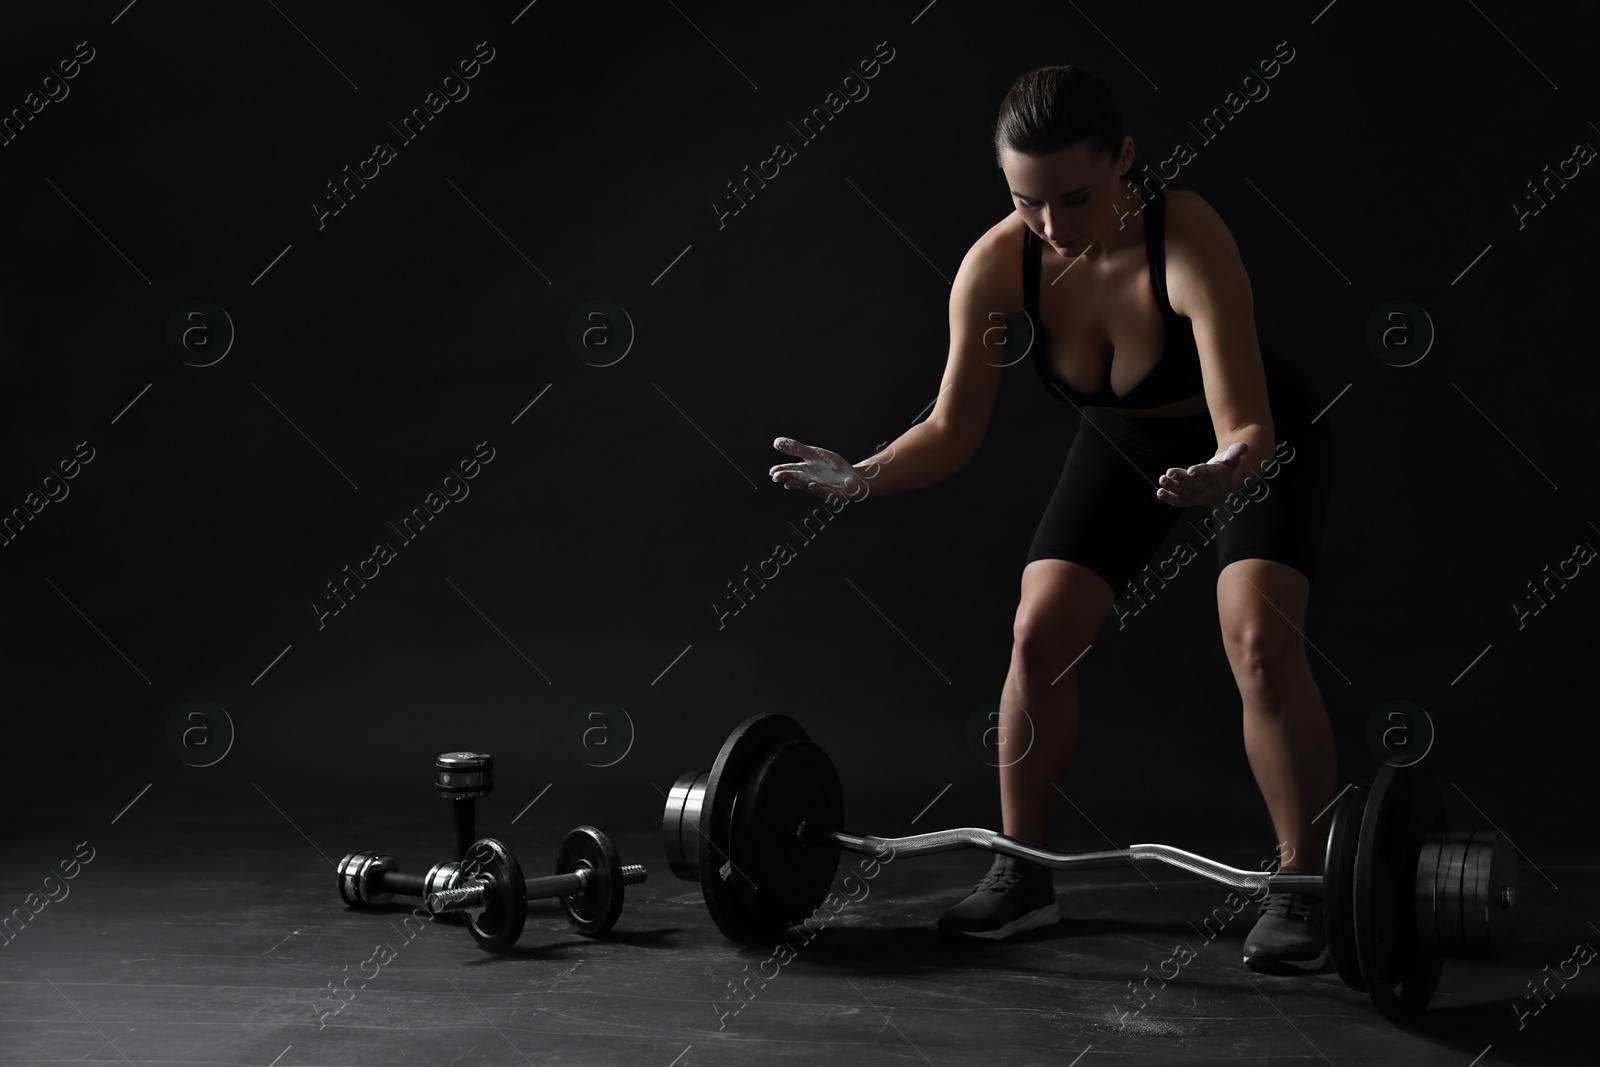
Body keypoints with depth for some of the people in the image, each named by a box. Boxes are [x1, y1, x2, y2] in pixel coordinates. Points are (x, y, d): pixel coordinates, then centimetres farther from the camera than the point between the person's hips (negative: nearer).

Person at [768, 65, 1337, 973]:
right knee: (1039, 635, -8)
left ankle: (1300, 888, -7)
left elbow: (1249, 431, -39)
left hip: (1259, 440, -4)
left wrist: (1225, 474, -62)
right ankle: (1023, 873, 9)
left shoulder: (1190, 241, -37)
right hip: (1126, 441, 4)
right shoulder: (996, 267, -25)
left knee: (1261, 639, -23)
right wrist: (862, 477, -34)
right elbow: (954, 432, -16)